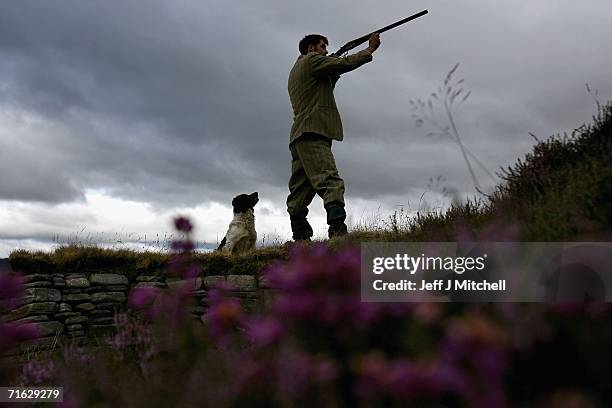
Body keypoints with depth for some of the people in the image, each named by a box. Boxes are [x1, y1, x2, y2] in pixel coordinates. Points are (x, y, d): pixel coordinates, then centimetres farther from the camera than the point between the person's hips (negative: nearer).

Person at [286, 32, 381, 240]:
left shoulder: (296, 71, 32)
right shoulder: (311, 60, 4)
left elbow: (324, 90, 32)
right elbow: (346, 63, -2)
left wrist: (334, 71, 19)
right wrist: (371, 48, 11)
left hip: (299, 137, 10)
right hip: (312, 133, -10)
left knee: (300, 191, 3)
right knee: (331, 182, -21)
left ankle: (301, 239, 1)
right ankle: (338, 231, -34)